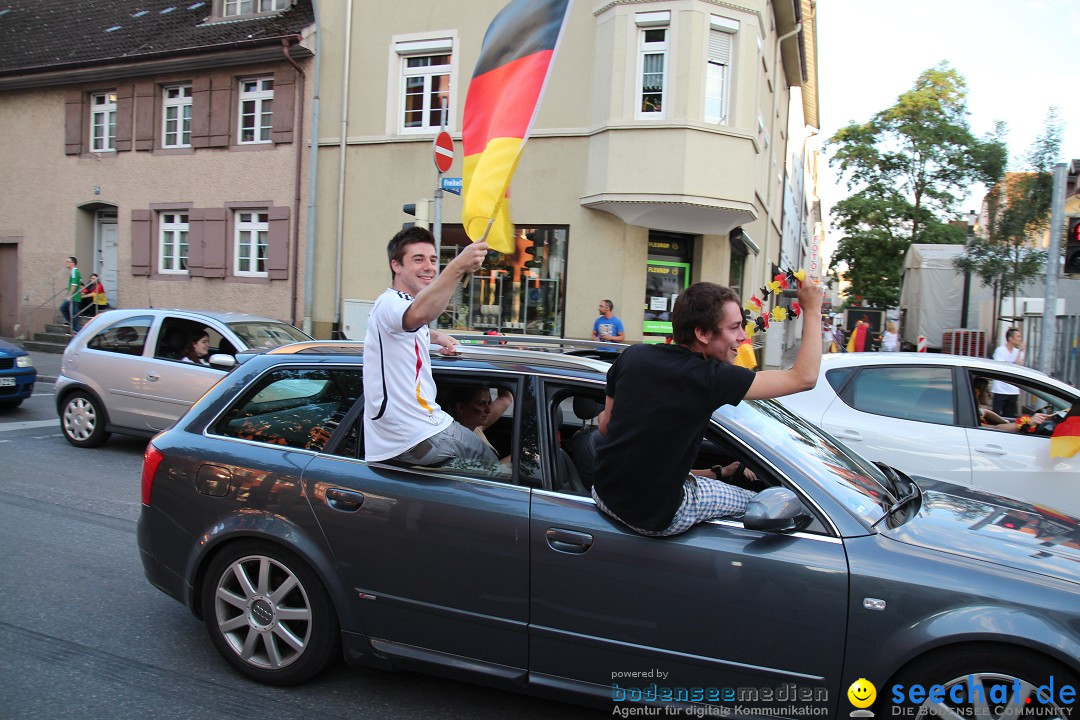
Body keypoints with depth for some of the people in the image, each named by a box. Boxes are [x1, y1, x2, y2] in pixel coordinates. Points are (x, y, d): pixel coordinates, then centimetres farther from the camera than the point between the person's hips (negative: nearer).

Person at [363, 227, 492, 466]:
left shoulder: (399, 303, 15)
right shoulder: (390, 303, -17)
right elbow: (419, 314, -43)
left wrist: (436, 337, 20)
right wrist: (458, 267, -55)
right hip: (418, 440, -10)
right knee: (490, 459, 3)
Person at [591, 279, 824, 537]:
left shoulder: (631, 356, -4)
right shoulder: (712, 378, -20)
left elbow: (605, 425, 7)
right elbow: (804, 378, -13)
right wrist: (812, 310, -4)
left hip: (604, 494, 6)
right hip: (658, 519, -6)